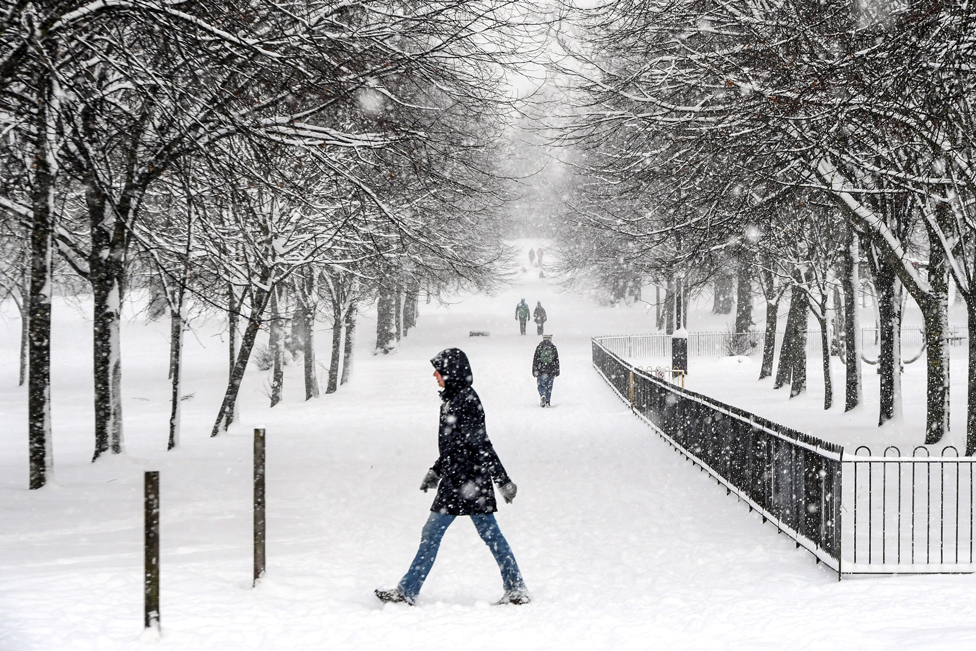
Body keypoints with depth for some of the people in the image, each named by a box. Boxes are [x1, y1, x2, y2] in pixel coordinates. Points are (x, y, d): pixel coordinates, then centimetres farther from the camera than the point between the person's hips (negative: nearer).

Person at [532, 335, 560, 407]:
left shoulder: (539, 347, -1)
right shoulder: (553, 348, 2)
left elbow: (535, 360, -1)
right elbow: (556, 360, 5)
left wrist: (534, 371, 5)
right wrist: (556, 372, 11)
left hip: (541, 371, -1)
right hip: (551, 371, 1)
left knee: (540, 385, 9)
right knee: (549, 386, 9)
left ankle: (542, 395, -18)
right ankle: (547, 401, 8)